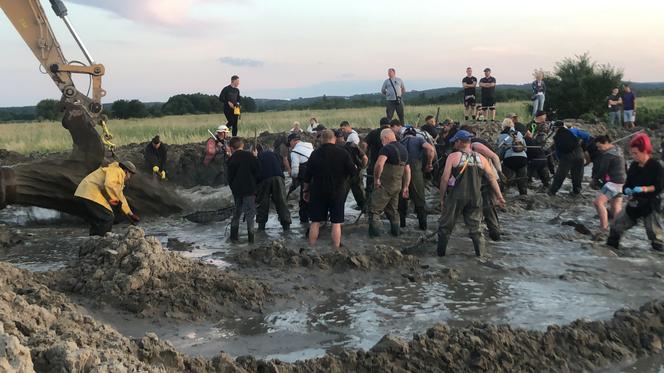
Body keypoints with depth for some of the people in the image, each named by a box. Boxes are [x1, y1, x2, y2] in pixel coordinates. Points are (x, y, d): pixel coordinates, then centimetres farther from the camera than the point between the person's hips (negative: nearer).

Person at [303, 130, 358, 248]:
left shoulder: (315, 153, -1)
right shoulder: (343, 153, -6)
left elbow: (307, 175, 3)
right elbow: (353, 172, -6)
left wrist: (306, 190, 15)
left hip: (318, 192, 2)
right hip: (337, 192, -1)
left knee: (315, 222, 8)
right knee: (336, 223, 3)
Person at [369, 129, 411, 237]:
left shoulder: (387, 148, -15)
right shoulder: (403, 149, 13)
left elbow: (379, 164, -32)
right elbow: (407, 170, 17)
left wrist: (376, 178, -18)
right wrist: (405, 187, 21)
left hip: (385, 185, -8)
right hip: (397, 185, 8)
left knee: (375, 210, 0)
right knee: (393, 210, 21)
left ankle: (374, 231, -3)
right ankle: (395, 230, 25)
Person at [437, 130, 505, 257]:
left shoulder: (453, 156, -4)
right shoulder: (481, 158, 6)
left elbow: (445, 178, -9)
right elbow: (492, 178, 5)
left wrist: (442, 197, 0)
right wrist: (499, 196, 9)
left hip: (456, 197, -3)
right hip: (475, 198, 3)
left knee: (445, 225, 10)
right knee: (475, 226, 13)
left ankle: (440, 251, 15)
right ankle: (480, 252, 10)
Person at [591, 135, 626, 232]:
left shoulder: (608, 155, -16)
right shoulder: (617, 150, 14)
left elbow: (602, 170, -13)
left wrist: (595, 179, 6)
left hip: (613, 182, -10)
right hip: (620, 182, 10)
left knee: (598, 202, -16)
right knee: (616, 207, 14)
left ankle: (604, 227, -20)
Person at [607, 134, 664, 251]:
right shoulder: (634, 166, 5)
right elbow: (628, 183, 12)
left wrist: (644, 189, -28)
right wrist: (626, 190, -10)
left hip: (650, 205, -6)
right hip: (634, 204, 6)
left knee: (654, 233, -2)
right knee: (616, 226, 5)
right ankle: (610, 247, 18)